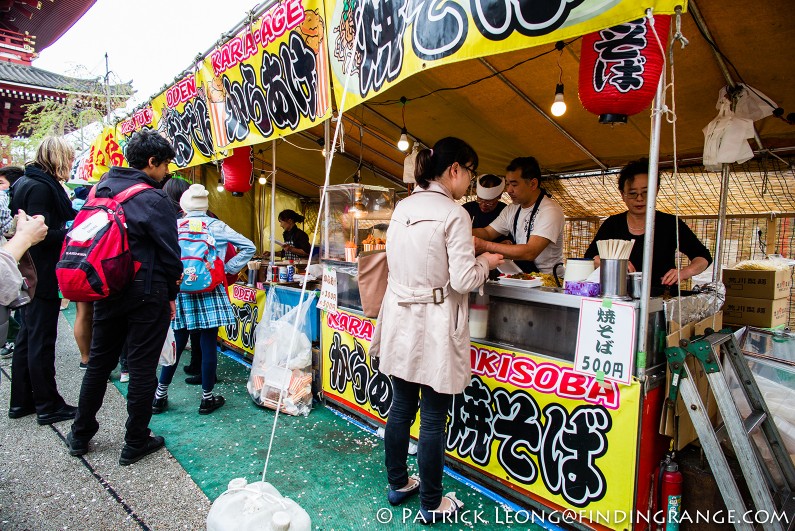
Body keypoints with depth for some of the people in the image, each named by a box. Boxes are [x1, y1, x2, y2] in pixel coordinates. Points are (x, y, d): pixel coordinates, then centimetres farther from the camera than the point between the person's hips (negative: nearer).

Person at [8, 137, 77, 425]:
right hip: (43, 276, -10)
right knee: (42, 341, 0)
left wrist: (74, 219, 5)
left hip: (30, 274, 10)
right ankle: (48, 406, 12)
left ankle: (21, 401, 29)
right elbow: (44, 234, -24)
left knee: (27, 337, 17)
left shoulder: (26, 182, 13)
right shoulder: (41, 186, -17)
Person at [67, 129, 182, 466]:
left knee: (98, 362, 20)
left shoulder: (101, 189, 7)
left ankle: (80, 435, 33)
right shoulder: (153, 199, -15)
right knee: (142, 369, 4)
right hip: (146, 295, -7)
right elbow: (169, 252, -11)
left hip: (107, 291, 7)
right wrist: (171, 293, 1)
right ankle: (136, 443, 16)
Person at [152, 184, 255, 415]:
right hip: (209, 293, -2)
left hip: (180, 291, 3)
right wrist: (227, 269, 1)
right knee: (209, 345, 4)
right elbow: (249, 248, -1)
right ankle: (207, 398, 14)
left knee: (177, 344, 14)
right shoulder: (216, 226, -1)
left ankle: (160, 396, 23)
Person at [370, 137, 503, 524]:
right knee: (433, 419, 7)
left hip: (401, 320, 7)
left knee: (401, 408, 18)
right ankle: (431, 504, 24)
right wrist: (485, 263, 4)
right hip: (434, 325, -7)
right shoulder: (454, 214, -15)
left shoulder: (402, 208, 7)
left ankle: (398, 484, 36)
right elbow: (463, 280, -17)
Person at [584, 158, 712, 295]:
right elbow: (589, 258, 3)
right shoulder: (612, 225, 7)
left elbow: (704, 257, 7)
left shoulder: (671, 224, 4)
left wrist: (683, 273, -13)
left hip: (663, 298, -1)